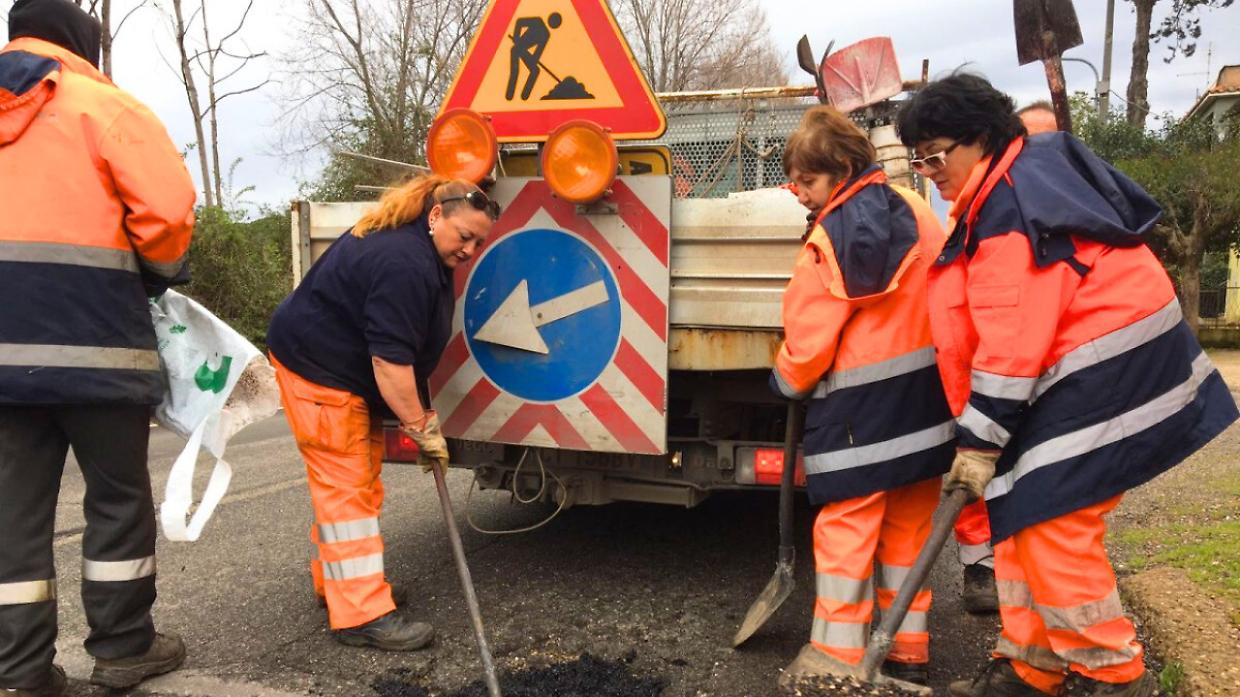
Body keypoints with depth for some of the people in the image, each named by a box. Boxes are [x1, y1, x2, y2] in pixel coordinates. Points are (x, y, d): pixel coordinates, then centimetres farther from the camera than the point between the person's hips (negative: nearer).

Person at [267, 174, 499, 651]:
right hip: (316, 365, -11)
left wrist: (421, 411, 11)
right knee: (346, 485, -11)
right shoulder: (404, 264, -28)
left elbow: (406, 346, 15)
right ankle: (362, 615, -9)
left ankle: (335, 578, 28)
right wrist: (420, 426, -23)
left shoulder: (422, 252, 6)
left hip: (349, 370, 11)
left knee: (358, 479, 15)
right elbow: (390, 357, -30)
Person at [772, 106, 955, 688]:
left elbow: (807, 337, -12)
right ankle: (908, 650, 25)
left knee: (846, 526, 2)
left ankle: (838, 654, 10)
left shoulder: (829, 240, -16)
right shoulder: (914, 210, 6)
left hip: (859, 405, -7)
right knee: (909, 525, 14)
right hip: (925, 396, 7)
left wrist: (786, 380, 6)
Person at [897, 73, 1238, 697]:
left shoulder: (1012, 205, -20)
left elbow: (1013, 340, -24)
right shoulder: (1012, 187, 13)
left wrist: (979, 441, -18)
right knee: (1021, 514, 11)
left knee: (1050, 523, -7)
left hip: (1109, 374, -10)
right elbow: (1002, 326, 18)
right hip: (1079, 371, 10)